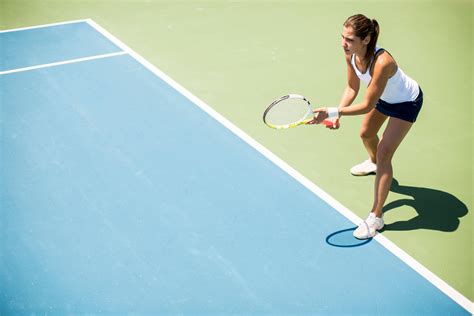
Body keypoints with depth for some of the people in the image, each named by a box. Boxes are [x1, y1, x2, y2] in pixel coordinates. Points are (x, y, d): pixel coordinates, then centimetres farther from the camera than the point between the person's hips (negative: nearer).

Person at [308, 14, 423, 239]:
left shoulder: (381, 62, -44)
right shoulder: (351, 54, -23)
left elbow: (367, 105, -37)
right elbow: (352, 88, -8)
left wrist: (331, 112, -41)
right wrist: (337, 115, -21)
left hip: (407, 102, -8)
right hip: (384, 96, 8)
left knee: (384, 154, -14)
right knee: (366, 134, 27)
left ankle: (376, 217, -6)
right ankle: (374, 164, 64)